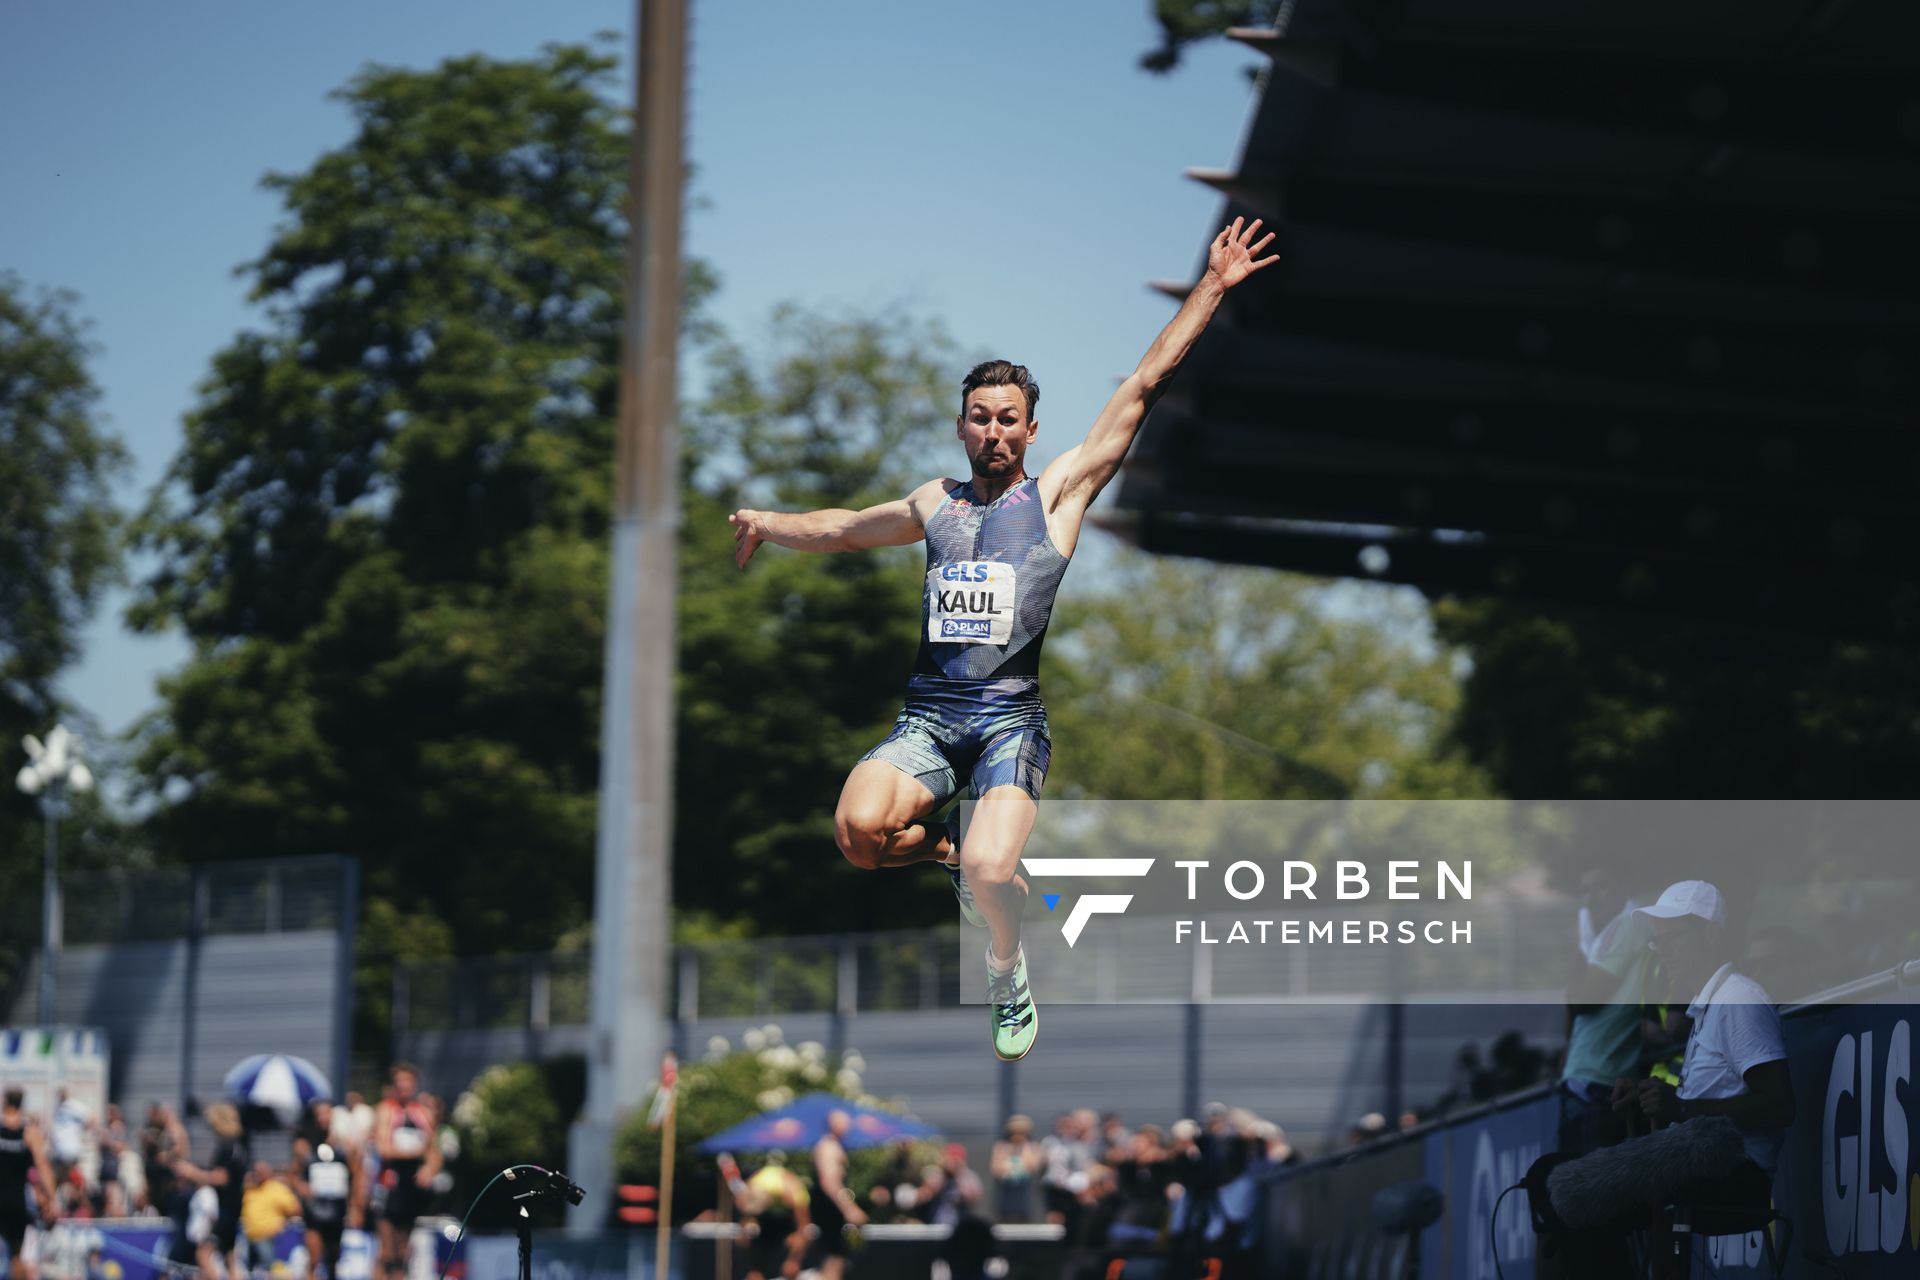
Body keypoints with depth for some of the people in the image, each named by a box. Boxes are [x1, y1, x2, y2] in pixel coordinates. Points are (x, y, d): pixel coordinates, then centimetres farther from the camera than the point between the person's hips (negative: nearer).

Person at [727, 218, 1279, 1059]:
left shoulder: (1057, 492, 7)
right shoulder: (935, 505, 18)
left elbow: (1145, 385, 4)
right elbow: (842, 530, 37)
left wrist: (1212, 288, 2)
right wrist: (765, 524, 29)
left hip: (1010, 719, -3)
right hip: (927, 716, 3)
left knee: (990, 873, -25)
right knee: (859, 829, -26)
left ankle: (1008, 979, 8)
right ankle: (944, 851, 9)